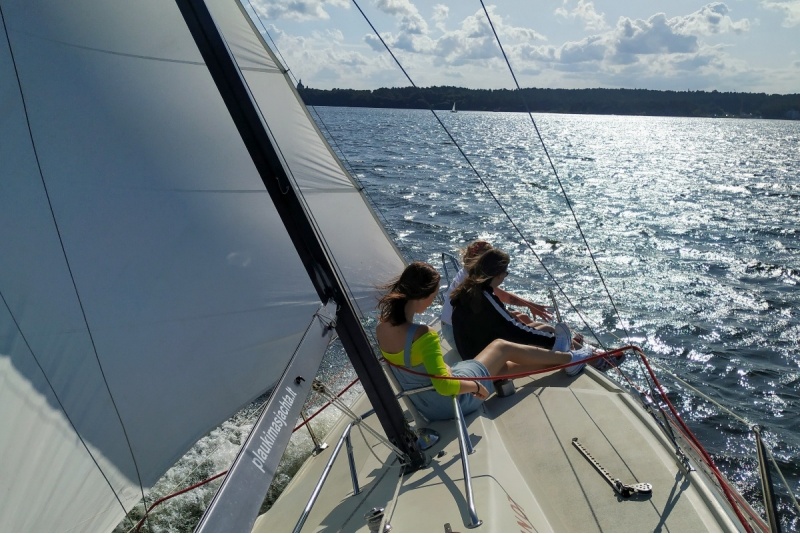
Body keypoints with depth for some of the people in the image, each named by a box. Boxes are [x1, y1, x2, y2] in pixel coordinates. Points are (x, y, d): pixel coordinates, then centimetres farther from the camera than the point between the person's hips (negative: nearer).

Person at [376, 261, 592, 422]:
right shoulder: (422, 334, -34)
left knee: (502, 365, 23)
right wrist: (477, 386, -16)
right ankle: (568, 359, 32)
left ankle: (562, 361, 43)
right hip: (450, 402, -7)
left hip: (425, 406, 7)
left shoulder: (381, 328, -9)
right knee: (502, 347, 12)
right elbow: (445, 386, -33)